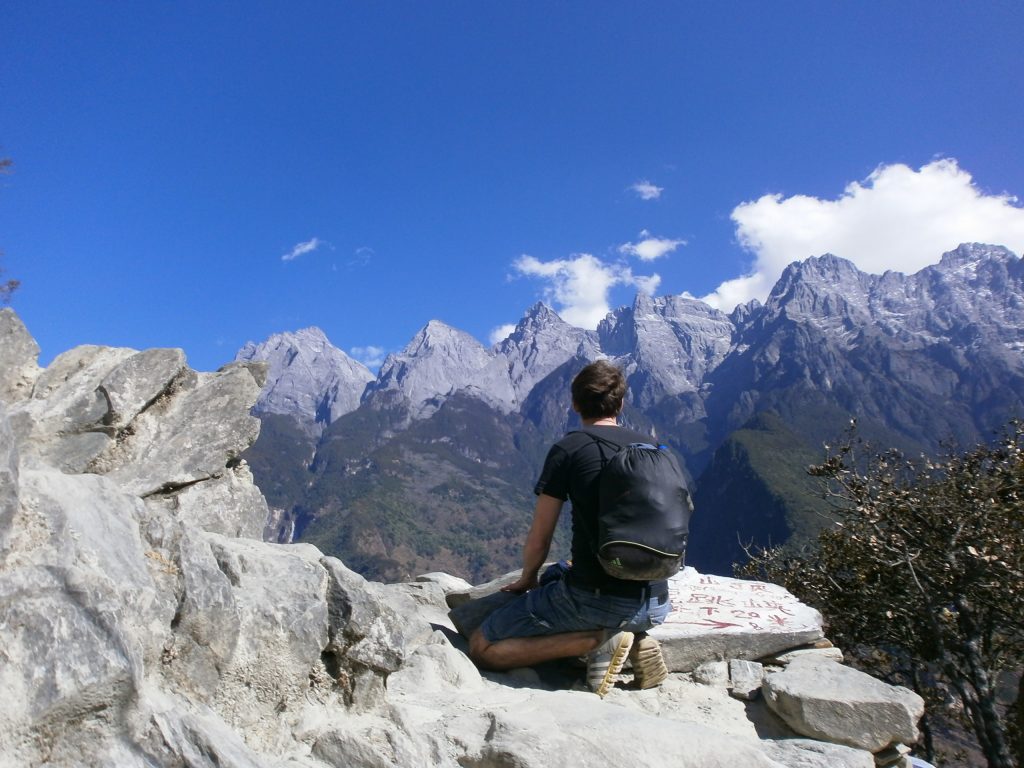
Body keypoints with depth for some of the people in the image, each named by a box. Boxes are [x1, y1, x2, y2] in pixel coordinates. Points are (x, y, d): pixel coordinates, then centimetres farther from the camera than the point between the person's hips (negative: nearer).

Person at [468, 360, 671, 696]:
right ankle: (637, 640, 10)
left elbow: (538, 541, -4)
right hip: (656, 604, 7)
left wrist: (527, 579, 18)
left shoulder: (568, 449, -7)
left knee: (481, 649, 4)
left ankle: (598, 640, -8)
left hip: (596, 598, -6)